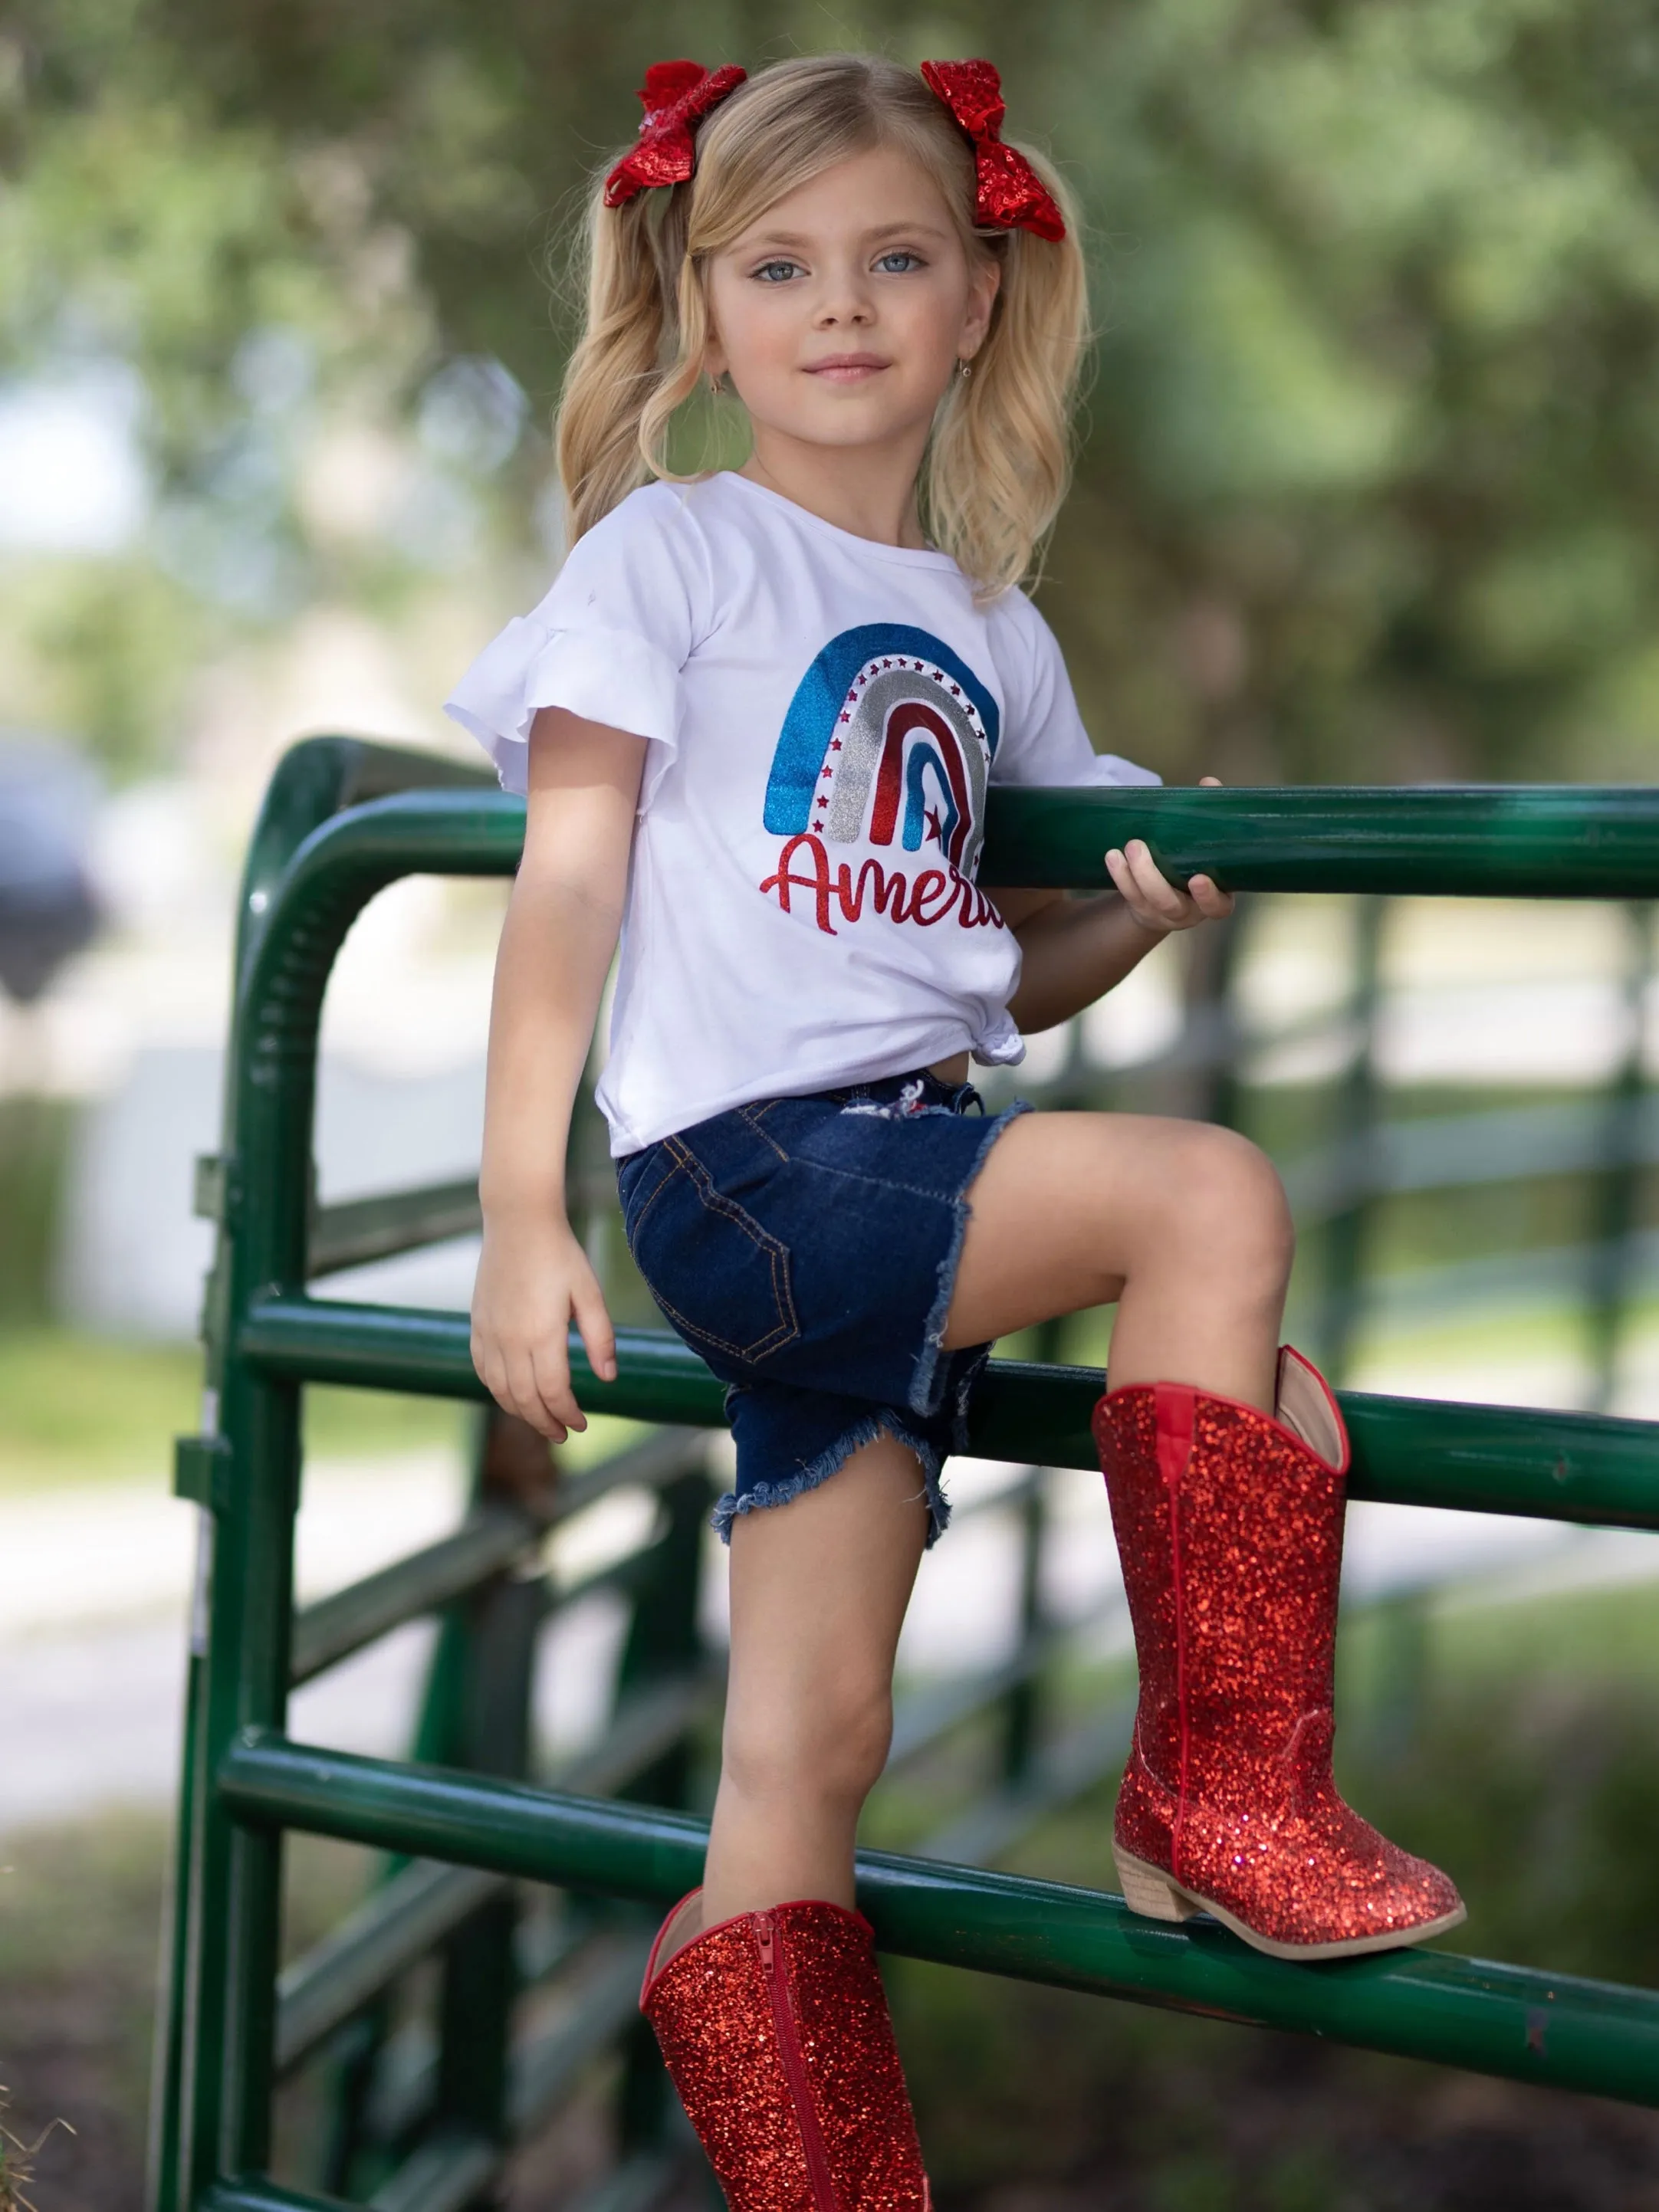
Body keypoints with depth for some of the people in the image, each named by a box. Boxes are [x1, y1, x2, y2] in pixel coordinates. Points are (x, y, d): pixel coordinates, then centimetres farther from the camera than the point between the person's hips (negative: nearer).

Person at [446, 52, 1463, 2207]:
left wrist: (1138, 921, 3)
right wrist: (519, 1215, -11)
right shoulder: (671, 554, 2)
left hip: (905, 1179, 6)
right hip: (740, 1159, -6)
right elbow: (566, 890, -4)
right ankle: (1223, 1790, -13)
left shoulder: (993, 629, 20)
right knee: (1211, 1192, -23)